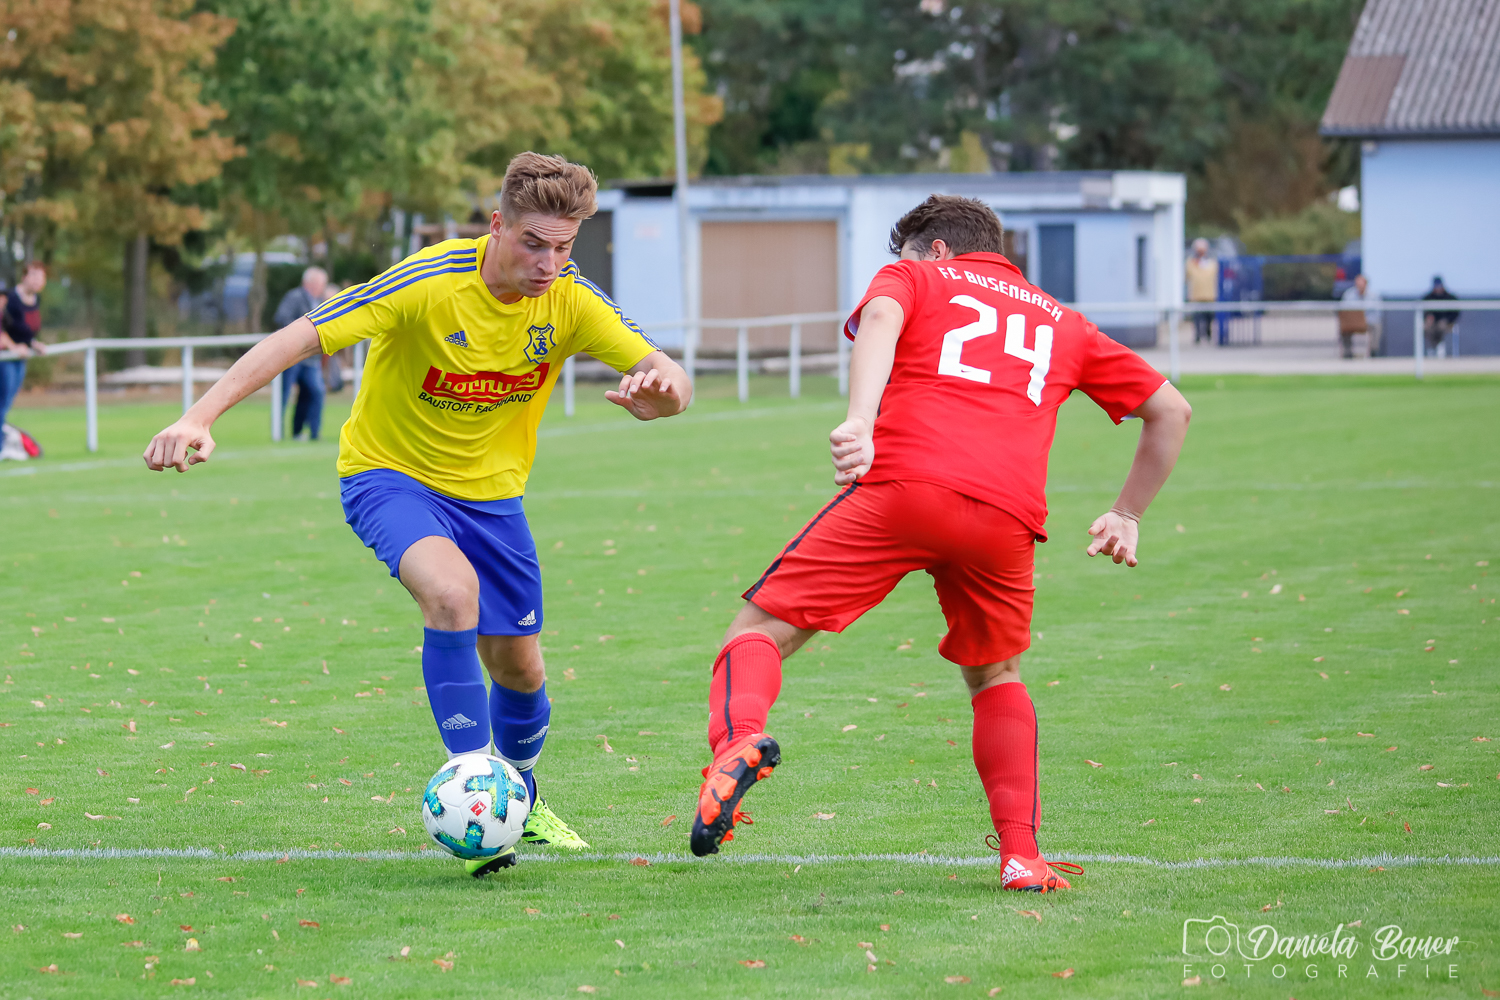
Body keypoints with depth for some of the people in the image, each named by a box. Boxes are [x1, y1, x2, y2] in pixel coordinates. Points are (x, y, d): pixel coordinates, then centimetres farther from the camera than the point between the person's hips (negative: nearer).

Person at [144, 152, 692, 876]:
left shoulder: (571, 300, -14)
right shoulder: (429, 282, -27)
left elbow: (665, 374, -16)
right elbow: (295, 339, -28)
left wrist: (658, 390, -43)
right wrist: (198, 419, -38)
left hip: (490, 490, 5)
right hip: (391, 474, -5)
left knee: (518, 667, 9)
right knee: (452, 592, -34)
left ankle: (520, 799, 41)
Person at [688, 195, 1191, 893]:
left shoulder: (912, 276, 23)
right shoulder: (1062, 324, 34)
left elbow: (879, 318, -3)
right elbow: (1171, 410, 34)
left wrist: (861, 421, -19)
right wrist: (1127, 516, 40)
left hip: (902, 487, -3)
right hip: (1007, 516, 3)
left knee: (761, 628, 2)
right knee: (996, 678, 27)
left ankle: (738, 738, -30)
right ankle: (1021, 856, 14)